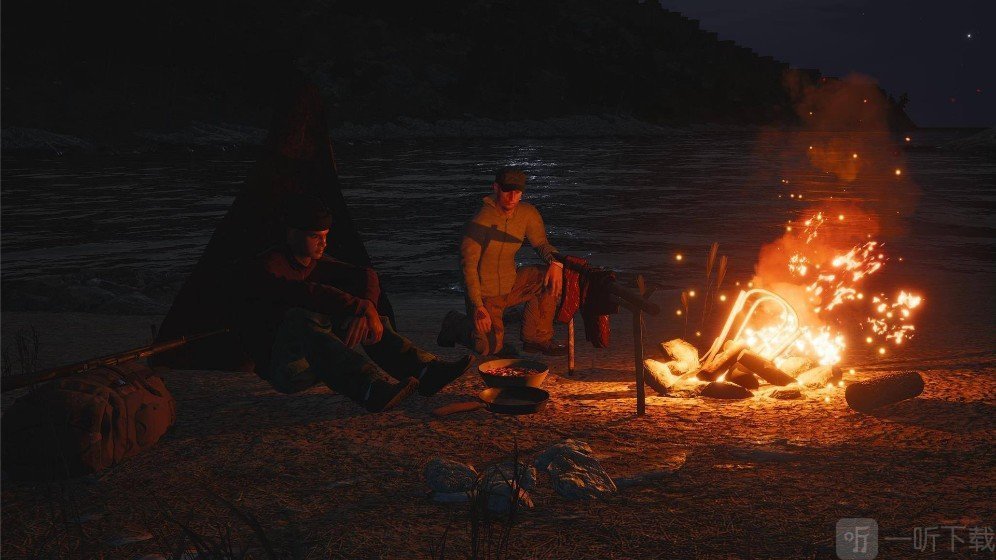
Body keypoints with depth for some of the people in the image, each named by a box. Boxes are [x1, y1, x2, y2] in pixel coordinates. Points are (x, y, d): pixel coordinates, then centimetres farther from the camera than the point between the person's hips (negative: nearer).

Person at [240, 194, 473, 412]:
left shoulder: (318, 263, 12)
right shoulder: (265, 268, -13)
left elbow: (366, 276, -1)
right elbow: (308, 294, -31)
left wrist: (366, 312, -22)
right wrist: (363, 307, -34)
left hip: (316, 364, 8)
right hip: (281, 370, -7)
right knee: (301, 319, -37)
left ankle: (427, 371, -24)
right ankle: (375, 388, -59)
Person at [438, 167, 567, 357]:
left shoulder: (528, 213, -5)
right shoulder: (481, 221, -23)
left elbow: (541, 243, 8)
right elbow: (468, 265, -20)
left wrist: (555, 262, -16)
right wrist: (478, 306, -24)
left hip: (511, 284, 6)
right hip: (485, 293, -6)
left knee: (552, 278, -15)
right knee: (490, 349, -13)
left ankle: (537, 338, -2)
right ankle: (456, 324, 18)